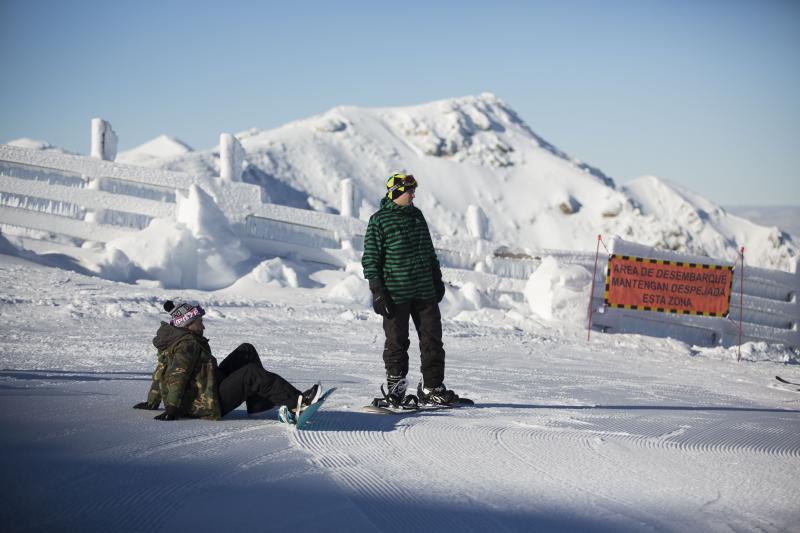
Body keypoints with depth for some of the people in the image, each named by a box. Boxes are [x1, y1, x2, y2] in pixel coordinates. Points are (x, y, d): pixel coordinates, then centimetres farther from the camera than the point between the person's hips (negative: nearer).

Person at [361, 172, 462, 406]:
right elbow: (370, 258, -6)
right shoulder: (379, 220, -5)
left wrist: (437, 279, 21)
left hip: (425, 291, 6)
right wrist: (377, 292, -11)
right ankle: (395, 388, 16)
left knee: (432, 338, 4)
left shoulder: (417, 215, 13)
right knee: (397, 342, 3)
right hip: (395, 294, -6)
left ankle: (432, 388, 12)